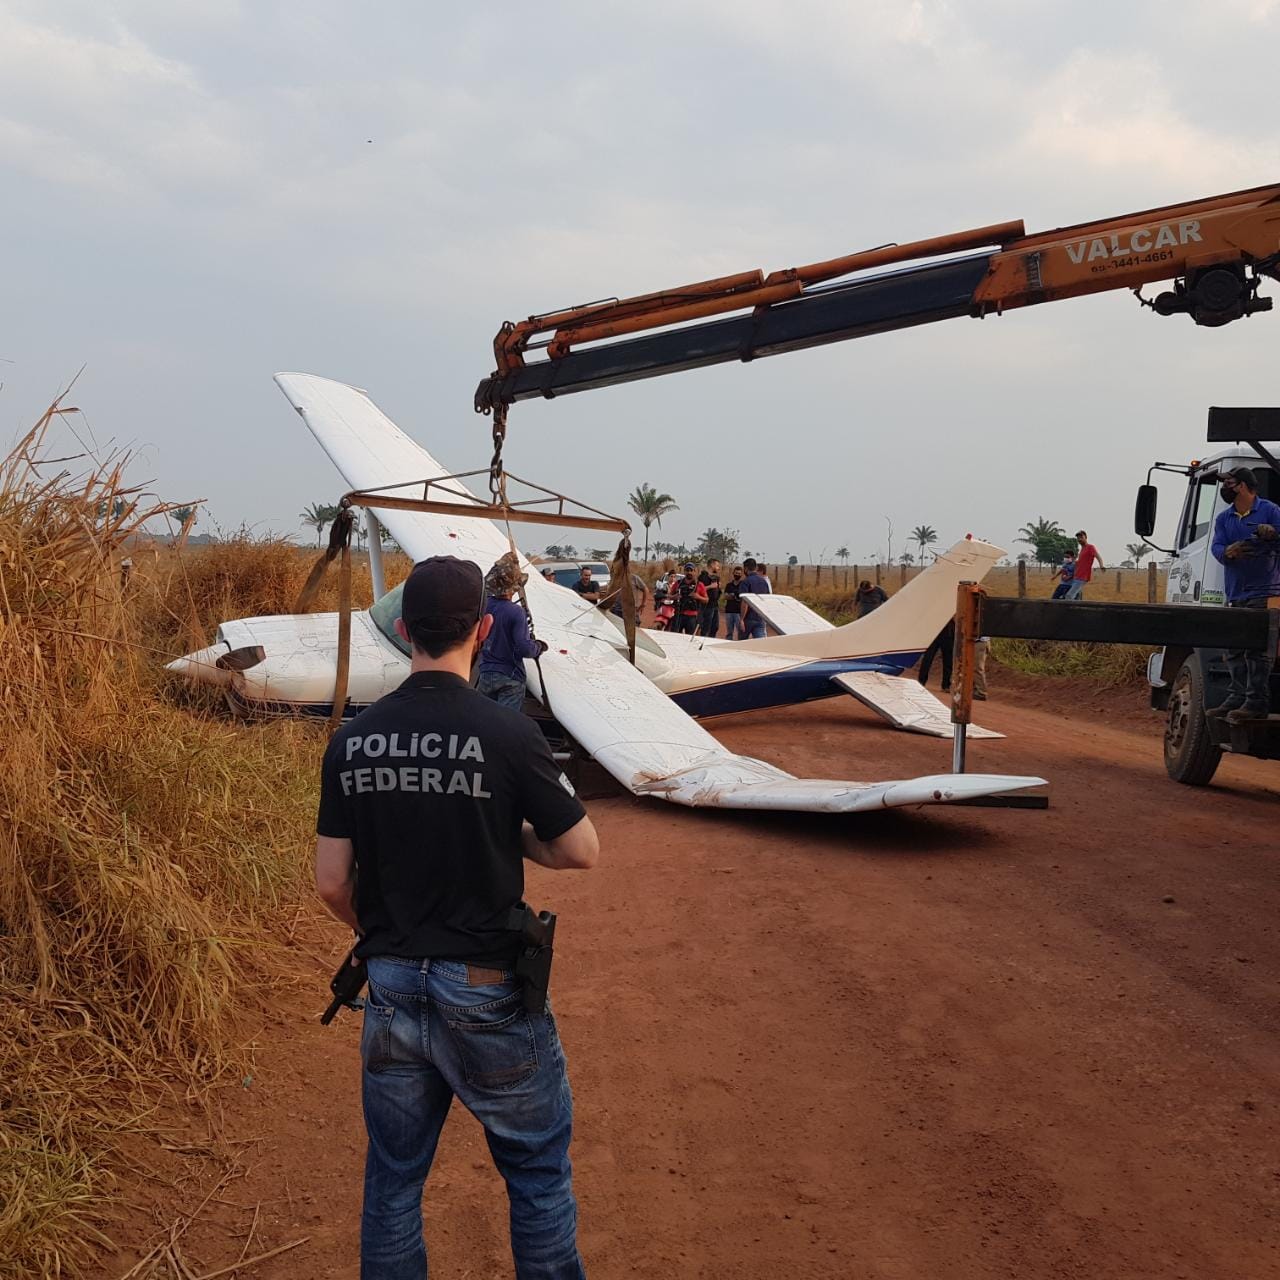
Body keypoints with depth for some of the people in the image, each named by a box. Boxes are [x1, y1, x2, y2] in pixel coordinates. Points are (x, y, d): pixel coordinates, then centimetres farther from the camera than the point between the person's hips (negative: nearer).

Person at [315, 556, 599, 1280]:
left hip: (391, 985, 4)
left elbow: (332, 882, 0)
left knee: (394, 1177, 19)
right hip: (486, 990, -4)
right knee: (539, 1171, 15)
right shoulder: (509, 735, -16)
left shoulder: (352, 741, -3)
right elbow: (582, 851, -9)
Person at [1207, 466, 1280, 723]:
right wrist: (1227, 552, -21)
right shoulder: (1224, 519, 15)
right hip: (1235, 593, 6)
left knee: (1257, 649, -11)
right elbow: (1216, 547, 2)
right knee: (1234, 651, 8)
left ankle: (1257, 701, -12)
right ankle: (1237, 698, 14)